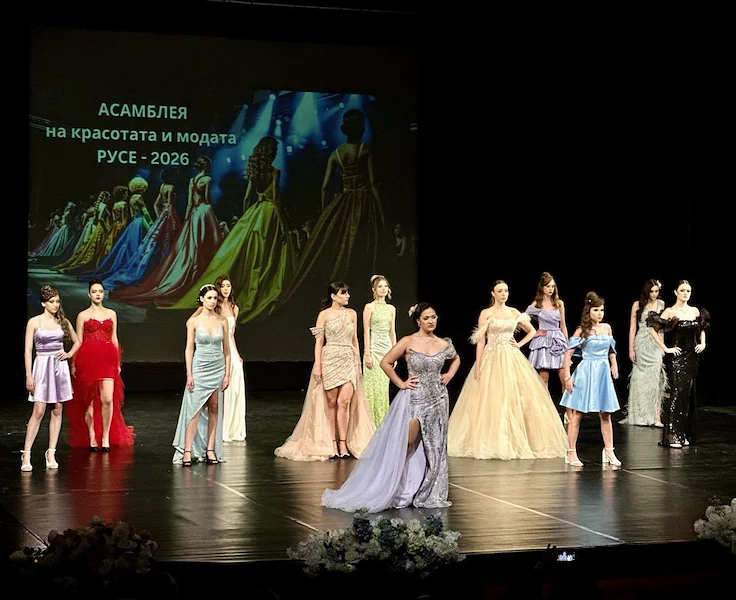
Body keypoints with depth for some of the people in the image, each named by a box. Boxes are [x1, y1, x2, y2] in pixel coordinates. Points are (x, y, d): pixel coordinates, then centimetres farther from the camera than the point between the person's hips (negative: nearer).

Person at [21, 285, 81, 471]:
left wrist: (68, 354, 3)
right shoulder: (34, 322, -2)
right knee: (38, 412, -10)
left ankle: (51, 453, 8)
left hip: (60, 367, 4)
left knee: (57, 411, 3)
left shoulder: (63, 322, 8)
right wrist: (29, 375, -9)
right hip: (42, 366, -4)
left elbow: (77, 342, 22)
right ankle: (26, 454, -6)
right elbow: (28, 350, -4)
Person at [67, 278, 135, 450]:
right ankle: (91, 436, 10)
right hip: (88, 359, -1)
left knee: (108, 399, -10)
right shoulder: (83, 316, 6)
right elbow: (78, 342, 6)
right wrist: (74, 364, 0)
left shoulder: (111, 314, 14)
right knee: (90, 400, 2)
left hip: (107, 359, 2)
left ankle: (106, 436, 0)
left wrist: (118, 362, 12)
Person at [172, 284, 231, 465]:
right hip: (200, 368, -3)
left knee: (214, 409, 4)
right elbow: (189, 349, -2)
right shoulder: (194, 321, -3)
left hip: (218, 368, 3)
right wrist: (189, 374, -8)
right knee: (195, 409, -7)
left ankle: (210, 449, 8)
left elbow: (226, 349, 8)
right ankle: (187, 450, -5)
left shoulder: (222, 321, 4)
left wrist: (227, 373, 3)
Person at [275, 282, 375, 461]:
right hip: (330, 360, -3)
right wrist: (317, 364, -7)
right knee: (331, 403, 1)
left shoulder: (351, 314, 12)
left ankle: (343, 443, -5)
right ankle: (331, 444, 5)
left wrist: (358, 362, 11)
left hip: (348, 361, 3)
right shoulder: (324, 315, 1)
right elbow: (319, 341, 0)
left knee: (344, 402, -8)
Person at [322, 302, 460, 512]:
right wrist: (400, 383, -6)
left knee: (434, 449, 8)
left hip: (438, 400, 4)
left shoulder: (444, 344, 4)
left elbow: (456, 359, 24)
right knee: (404, 446, -5)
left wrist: (449, 375, 9)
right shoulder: (408, 342, -8)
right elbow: (385, 362, -5)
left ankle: (429, 495, 17)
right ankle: (401, 493, 4)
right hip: (414, 399, -4)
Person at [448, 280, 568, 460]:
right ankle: (492, 443, 1)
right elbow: (480, 340, -3)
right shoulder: (486, 314, 0)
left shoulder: (514, 312, 9)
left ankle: (516, 441, 7)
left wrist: (519, 344, 5)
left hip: (512, 359, 3)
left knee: (516, 399, 0)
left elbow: (532, 331, 19)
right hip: (492, 359, -3)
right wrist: (478, 365, -9)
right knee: (492, 400, -5)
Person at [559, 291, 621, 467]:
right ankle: (571, 452, 3)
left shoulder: (606, 327, 8)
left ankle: (609, 451, 15)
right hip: (586, 373, -5)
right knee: (577, 413, -1)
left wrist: (614, 364, 6)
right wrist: (567, 377, -12)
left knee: (605, 414, 7)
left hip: (603, 373, 5)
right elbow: (568, 353, -7)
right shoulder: (582, 330, -6)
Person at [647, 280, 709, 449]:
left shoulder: (696, 311, 9)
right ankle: (672, 436, -11)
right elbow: (654, 330, -13)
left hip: (692, 357, 6)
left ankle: (685, 434, 14)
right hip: (676, 357, -5)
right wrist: (665, 349, -14)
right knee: (677, 392, -11)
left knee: (689, 394, 7)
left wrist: (702, 343, 10)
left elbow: (702, 329, 26)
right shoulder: (670, 312, -8)